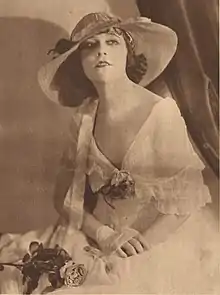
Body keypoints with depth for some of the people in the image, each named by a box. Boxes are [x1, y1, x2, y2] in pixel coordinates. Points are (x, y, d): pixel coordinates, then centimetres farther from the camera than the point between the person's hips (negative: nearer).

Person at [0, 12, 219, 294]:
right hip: (97, 237, 4)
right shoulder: (84, 117, 0)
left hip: (161, 240, -3)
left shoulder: (161, 113, -13)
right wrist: (103, 234, -13)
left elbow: (188, 200, -10)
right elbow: (66, 197, 3)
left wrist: (136, 249, -16)